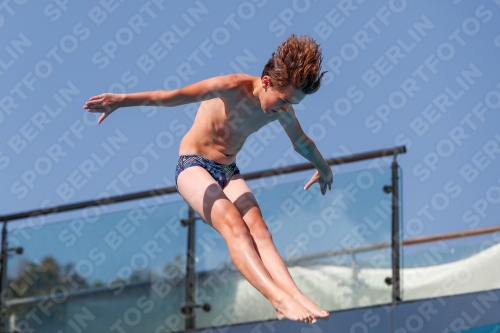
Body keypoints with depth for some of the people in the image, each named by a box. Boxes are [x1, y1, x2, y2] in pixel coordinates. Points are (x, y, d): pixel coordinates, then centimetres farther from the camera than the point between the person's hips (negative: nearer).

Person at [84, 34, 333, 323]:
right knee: (234, 224, -28)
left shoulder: (282, 109, -3)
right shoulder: (232, 88, -24)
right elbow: (179, 95, -40)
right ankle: (279, 298, -43)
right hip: (194, 166, -6)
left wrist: (324, 167, 38)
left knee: (259, 231, -19)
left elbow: (302, 142, 20)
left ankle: (296, 296, -36)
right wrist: (124, 100, -52)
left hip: (229, 172, 6)